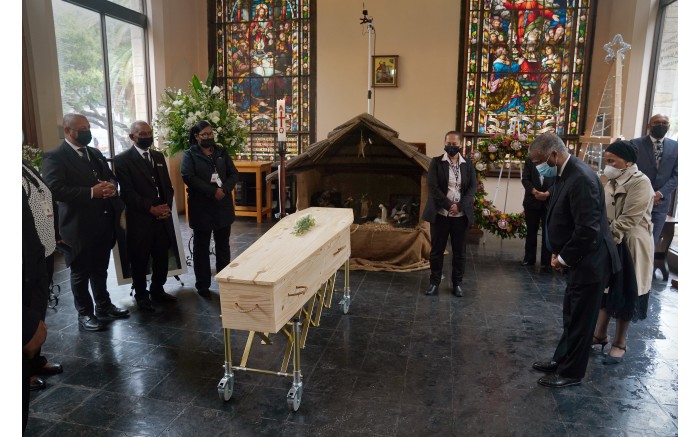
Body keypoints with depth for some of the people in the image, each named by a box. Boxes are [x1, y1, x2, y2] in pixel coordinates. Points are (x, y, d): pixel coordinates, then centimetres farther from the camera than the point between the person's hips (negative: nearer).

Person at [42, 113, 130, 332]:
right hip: (79, 226, -7)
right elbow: (55, 189, -20)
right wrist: (91, 192, -23)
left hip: (103, 222, 7)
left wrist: (111, 186, -7)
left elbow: (110, 175, 17)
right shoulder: (54, 156, -11)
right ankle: (84, 314, 21)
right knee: (81, 273, 8)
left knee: (100, 269, 19)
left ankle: (103, 306, 32)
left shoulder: (95, 153, 13)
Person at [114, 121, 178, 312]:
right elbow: (127, 192, -13)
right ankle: (141, 295, 24)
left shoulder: (158, 156, 13)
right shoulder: (122, 159, -6)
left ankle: (157, 290, 30)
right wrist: (151, 209, -16)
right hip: (139, 219, -5)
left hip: (162, 217, 5)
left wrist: (167, 207, -4)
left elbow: (168, 185, 13)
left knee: (162, 257, 12)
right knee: (139, 260, 7)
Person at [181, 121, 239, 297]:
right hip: (201, 207, -3)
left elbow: (234, 174, 3)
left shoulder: (222, 152, 10)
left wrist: (224, 189, -16)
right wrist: (212, 192, -21)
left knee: (223, 246, 13)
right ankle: (202, 285, 16)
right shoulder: (189, 154, -1)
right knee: (201, 247, 7)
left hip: (223, 206, 4)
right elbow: (188, 177, -16)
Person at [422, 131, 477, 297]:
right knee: (437, 249, 6)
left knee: (459, 251, 8)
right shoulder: (436, 162, -1)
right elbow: (433, 187, -10)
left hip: (461, 215, 2)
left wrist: (459, 206, -14)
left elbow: (472, 188, 0)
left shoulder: (468, 164, 6)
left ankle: (457, 283, 21)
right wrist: (449, 205, -16)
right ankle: (434, 282, 18)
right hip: (440, 214, -2)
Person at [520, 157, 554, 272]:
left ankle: (546, 262, 5)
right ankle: (529, 258, 22)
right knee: (531, 230, 10)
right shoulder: (530, 160, 7)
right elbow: (525, 179, 0)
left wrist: (548, 193, -18)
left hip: (550, 201, -1)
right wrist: (535, 191, -16)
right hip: (532, 200, 2)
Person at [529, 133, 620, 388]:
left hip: (589, 262, -9)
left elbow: (588, 230, -27)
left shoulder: (581, 178, -26)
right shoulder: (564, 173, 5)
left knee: (580, 320, 7)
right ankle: (562, 360, 37)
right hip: (577, 260, 9)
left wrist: (564, 259, -15)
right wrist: (559, 253, 5)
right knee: (571, 316, 21)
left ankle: (571, 372, 23)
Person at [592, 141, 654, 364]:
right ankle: (600, 334, 28)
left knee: (624, 296, 5)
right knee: (606, 291, 15)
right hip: (610, 245, 7)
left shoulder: (640, 183, -18)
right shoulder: (612, 182, 8)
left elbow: (627, 221, -23)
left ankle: (619, 343, 19)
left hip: (629, 247, -7)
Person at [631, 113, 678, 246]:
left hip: (660, 202, 2)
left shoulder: (675, 146, 7)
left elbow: (676, 175, 4)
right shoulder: (636, 144, -1)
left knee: (651, 242, 6)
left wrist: (660, 193, -9)